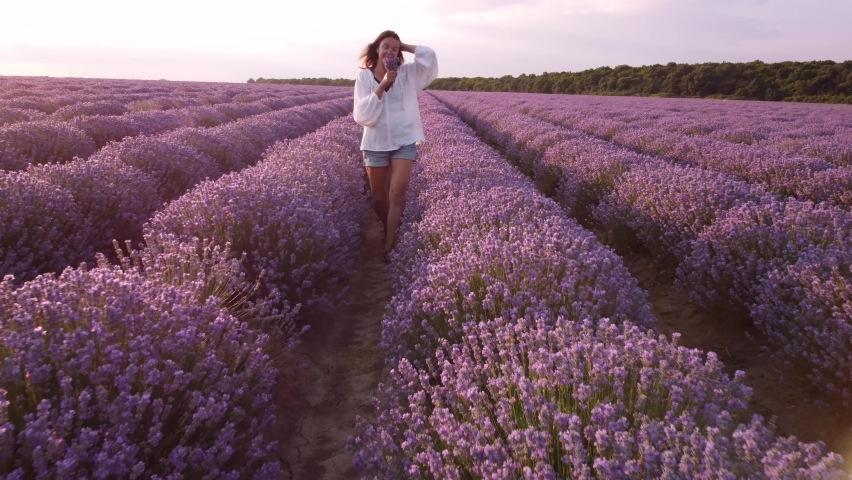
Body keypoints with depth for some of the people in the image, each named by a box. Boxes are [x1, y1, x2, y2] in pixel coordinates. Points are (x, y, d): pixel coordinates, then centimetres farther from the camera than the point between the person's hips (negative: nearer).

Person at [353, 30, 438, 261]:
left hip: (404, 141, -1)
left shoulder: (407, 74, 2)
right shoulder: (365, 77, 1)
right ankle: (388, 230, 38)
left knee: (397, 194, -14)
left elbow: (430, 56, -12)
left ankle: (389, 246, -8)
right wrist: (382, 85, -17)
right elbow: (362, 115, -10)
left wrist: (405, 47, -2)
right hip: (376, 143, 1)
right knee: (379, 198, 11)